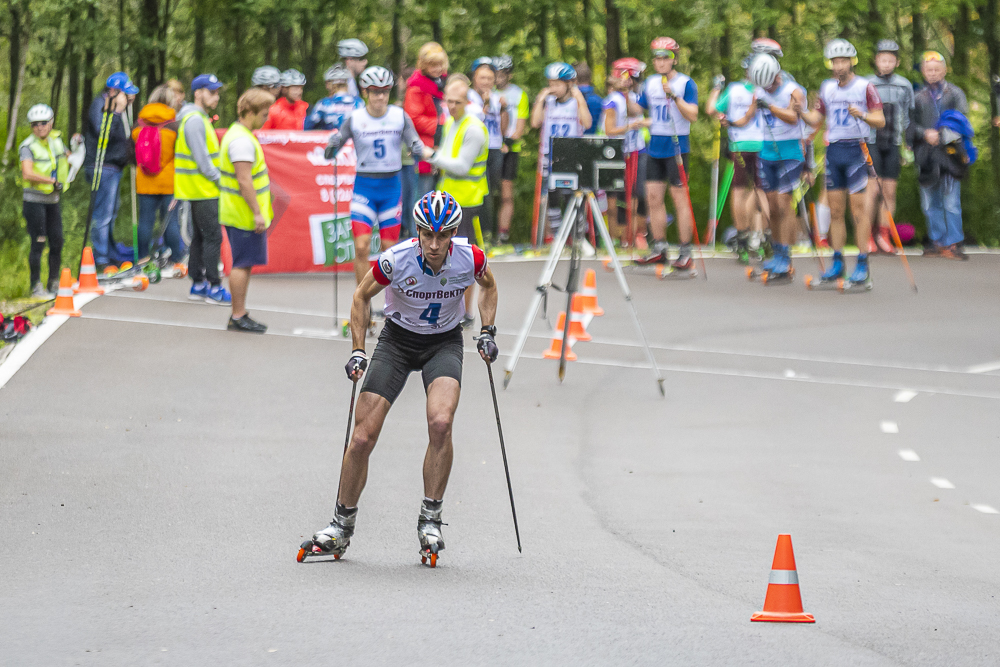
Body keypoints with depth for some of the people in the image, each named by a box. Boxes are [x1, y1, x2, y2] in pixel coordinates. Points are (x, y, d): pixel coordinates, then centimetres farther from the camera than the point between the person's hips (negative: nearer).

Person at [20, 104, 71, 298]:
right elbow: (27, 173, -28)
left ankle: (54, 283, 19)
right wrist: (53, 181, -30)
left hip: (53, 200, 6)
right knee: (38, 243, -8)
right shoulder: (28, 146, -13)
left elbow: (69, 158, 24)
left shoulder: (56, 140, 7)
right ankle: (36, 287, -2)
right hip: (34, 200, -6)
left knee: (57, 242, 7)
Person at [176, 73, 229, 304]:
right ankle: (214, 289, -8)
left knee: (199, 237, 13)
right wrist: (220, 181, -14)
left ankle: (197, 285, 18)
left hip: (201, 189, 11)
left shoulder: (200, 118, 16)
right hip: (202, 190, -11)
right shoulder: (194, 120, -17)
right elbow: (201, 160, -20)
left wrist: (218, 179, 14)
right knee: (212, 236, -9)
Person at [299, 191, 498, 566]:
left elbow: (488, 286, 6)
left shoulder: (470, 259, -21)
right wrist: (357, 352, -9)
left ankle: (430, 521, -12)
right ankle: (342, 525, 13)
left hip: (444, 343, 0)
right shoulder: (396, 260, -26)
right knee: (363, 438, -6)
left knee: (440, 423, -27)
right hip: (398, 339, 0)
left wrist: (487, 332, -3)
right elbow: (362, 296, -5)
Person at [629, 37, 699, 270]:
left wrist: (674, 96, -25)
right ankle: (659, 249, 14)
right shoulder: (650, 83, 11)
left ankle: (686, 253, -3)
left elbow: (693, 115, -15)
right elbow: (636, 110, 16)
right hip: (655, 146, 6)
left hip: (677, 146, -6)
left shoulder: (685, 83, -6)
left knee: (680, 198, -6)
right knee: (653, 197, 5)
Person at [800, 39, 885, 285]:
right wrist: (800, 111, -3)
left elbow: (880, 121, -7)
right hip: (833, 151, 5)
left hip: (856, 151, -5)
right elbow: (816, 119, 15)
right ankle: (837, 263, 11)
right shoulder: (827, 88, 13)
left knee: (858, 209, -7)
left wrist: (862, 115, -25)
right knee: (835, 211, 6)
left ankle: (862, 265, -5)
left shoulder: (865, 87, -4)